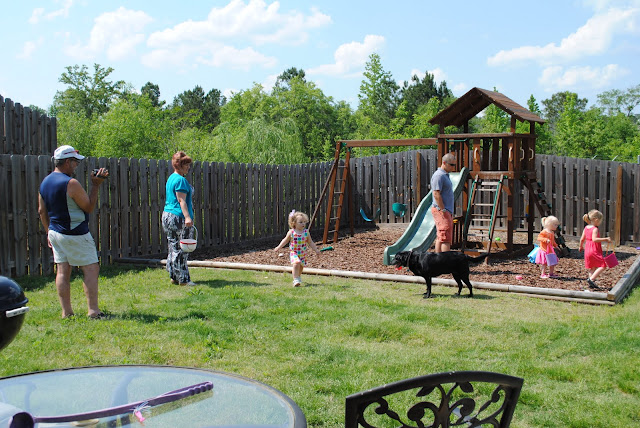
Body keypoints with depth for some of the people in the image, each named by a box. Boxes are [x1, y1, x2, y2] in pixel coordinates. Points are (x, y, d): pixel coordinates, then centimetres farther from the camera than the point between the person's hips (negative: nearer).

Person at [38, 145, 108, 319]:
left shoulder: (45, 182, 9)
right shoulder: (71, 183, -18)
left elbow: (42, 210, 15)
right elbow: (89, 207, -11)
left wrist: (49, 232, 24)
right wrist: (96, 185, -7)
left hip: (55, 232, 9)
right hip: (75, 235, -8)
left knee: (63, 270, 10)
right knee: (91, 269, -2)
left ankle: (66, 311, 13)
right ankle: (93, 310, -3)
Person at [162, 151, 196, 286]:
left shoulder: (171, 178, 18)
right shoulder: (180, 180, -12)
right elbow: (181, 200, -20)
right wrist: (187, 217, -26)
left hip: (167, 215, 10)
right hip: (178, 217, -10)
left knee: (174, 249, 14)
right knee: (181, 250, -5)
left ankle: (174, 277, 19)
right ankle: (183, 279, -1)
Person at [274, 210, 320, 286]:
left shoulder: (306, 232, -4)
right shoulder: (291, 232, -10)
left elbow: (310, 242, 6)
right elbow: (285, 240, 3)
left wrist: (316, 250, 4)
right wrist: (279, 247, -1)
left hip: (303, 253, 3)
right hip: (293, 252, -3)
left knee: (301, 266, 16)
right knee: (296, 263, -25)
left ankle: (298, 277, 46)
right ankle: (296, 280, -20)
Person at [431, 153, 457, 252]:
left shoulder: (445, 175, 19)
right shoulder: (439, 175, -13)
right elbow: (436, 194, -20)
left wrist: (450, 212, 21)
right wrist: (443, 210, -20)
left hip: (447, 211, 10)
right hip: (441, 210, -10)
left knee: (440, 238, 9)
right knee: (445, 237, -13)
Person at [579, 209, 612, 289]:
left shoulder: (586, 228, 10)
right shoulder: (595, 229, -15)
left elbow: (582, 239, 15)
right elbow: (594, 239, -29)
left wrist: (581, 246, 31)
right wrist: (605, 239, -27)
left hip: (587, 251, 9)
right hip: (595, 251, -9)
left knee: (593, 267, 17)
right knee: (602, 266, -5)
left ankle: (591, 284, 17)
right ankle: (591, 279, -15)